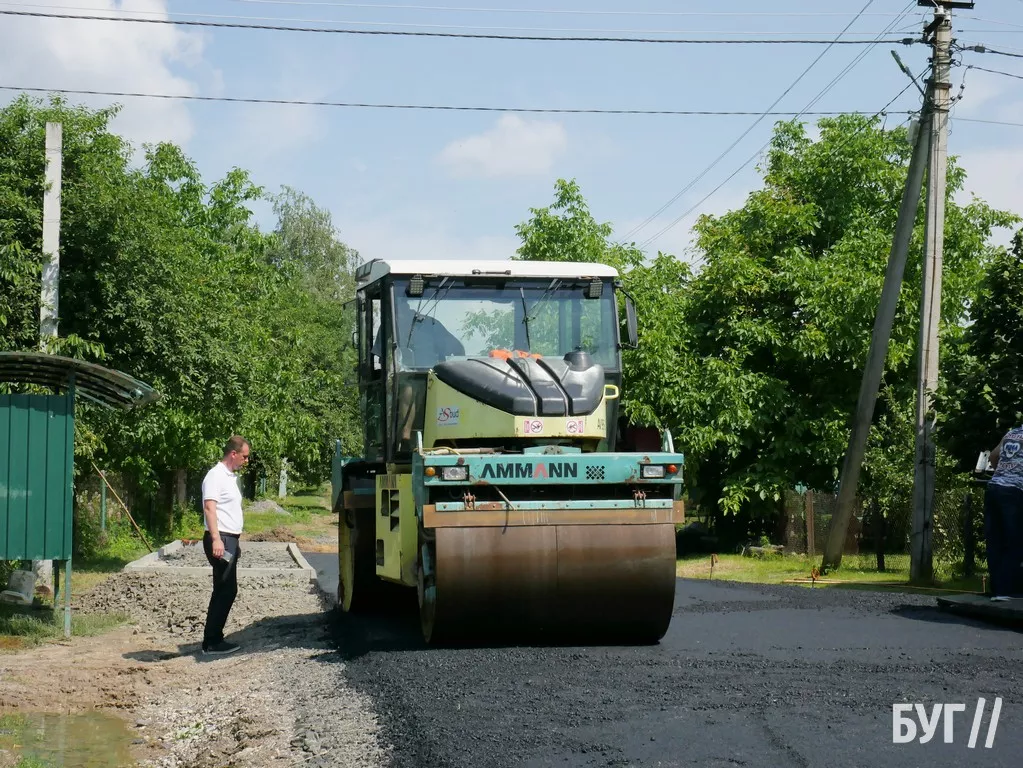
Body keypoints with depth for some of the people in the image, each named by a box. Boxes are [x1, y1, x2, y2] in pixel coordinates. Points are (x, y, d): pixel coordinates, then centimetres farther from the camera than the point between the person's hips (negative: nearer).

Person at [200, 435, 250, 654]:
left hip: (230, 540, 10)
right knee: (224, 591, -9)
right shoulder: (216, 475, -12)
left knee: (227, 591, 11)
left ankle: (214, 639, 16)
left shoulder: (230, 477, 18)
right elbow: (210, 507, -22)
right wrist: (216, 539, -31)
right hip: (220, 540, -10)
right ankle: (211, 642, -5)